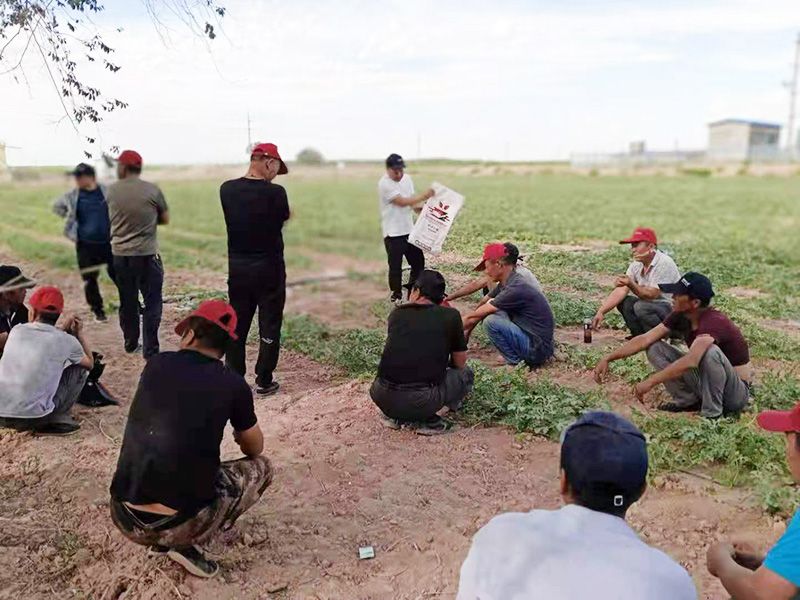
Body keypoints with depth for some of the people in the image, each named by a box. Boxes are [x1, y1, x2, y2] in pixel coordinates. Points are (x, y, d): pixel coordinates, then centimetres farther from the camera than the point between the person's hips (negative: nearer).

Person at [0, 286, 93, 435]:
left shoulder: (16, 330, 3)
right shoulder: (66, 340, -6)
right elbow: (90, 363, 14)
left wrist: (61, 329, 33)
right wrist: (79, 333, 23)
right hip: (33, 417, -4)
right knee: (80, 368, 13)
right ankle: (58, 420, 7)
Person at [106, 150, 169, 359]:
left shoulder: (111, 191, -1)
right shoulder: (152, 190, -8)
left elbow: (113, 218, 12)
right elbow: (165, 219, 2)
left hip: (120, 254, 3)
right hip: (147, 255, -3)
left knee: (127, 302, 16)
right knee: (152, 303, 4)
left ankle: (131, 344, 29)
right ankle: (150, 349, 2)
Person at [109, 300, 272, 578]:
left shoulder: (157, 364, 5)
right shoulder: (233, 385, -3)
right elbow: (254, 449, 15)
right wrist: (241, 435, 38)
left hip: (124, 519, 4)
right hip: (179, 526, -4)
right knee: (261, 467, 19)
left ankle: (165, 538, 17)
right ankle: (184, 542, 5)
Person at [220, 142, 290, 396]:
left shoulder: (226, 189, -3)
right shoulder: (275, 192, -15)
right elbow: (285, 217, 1)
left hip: (237, 268, 4)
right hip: (269, 268, -4)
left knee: (237, 325, 14)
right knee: (269, 325, 8)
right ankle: (263, 381, 13)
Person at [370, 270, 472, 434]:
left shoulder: (397, 313, 12)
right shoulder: (451, 316, 4)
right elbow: (460, 363, 15)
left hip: (384, 399, 4)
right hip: (422, 401, -3)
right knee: (465, 374, 23)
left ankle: (396, 417, 16)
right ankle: (425, 421, 7)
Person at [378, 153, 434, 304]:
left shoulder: (407, 179, 7)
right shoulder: (384, 184, -16)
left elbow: (412, 201, 11)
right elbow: (402, 202, -22)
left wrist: (422, 209, -9)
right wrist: (423, 196, -19)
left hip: (409, 230, 7)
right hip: (393, 233, -7)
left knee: (418, 261, 12)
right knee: (395, 266, 2)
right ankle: (396, 295, 18)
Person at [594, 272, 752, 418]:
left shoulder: (714, 322, -29)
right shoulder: (680, 317, -6)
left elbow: (690, 361, -42)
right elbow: (644, 339, -8)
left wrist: (651, 382, -40)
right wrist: (608, 359, -15)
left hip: (736, 392, -7)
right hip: (705, 382, 7)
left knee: (711, 351, -37)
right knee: (655, 348, -6)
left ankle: (712, 413, -18)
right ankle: (688, 400, -1)